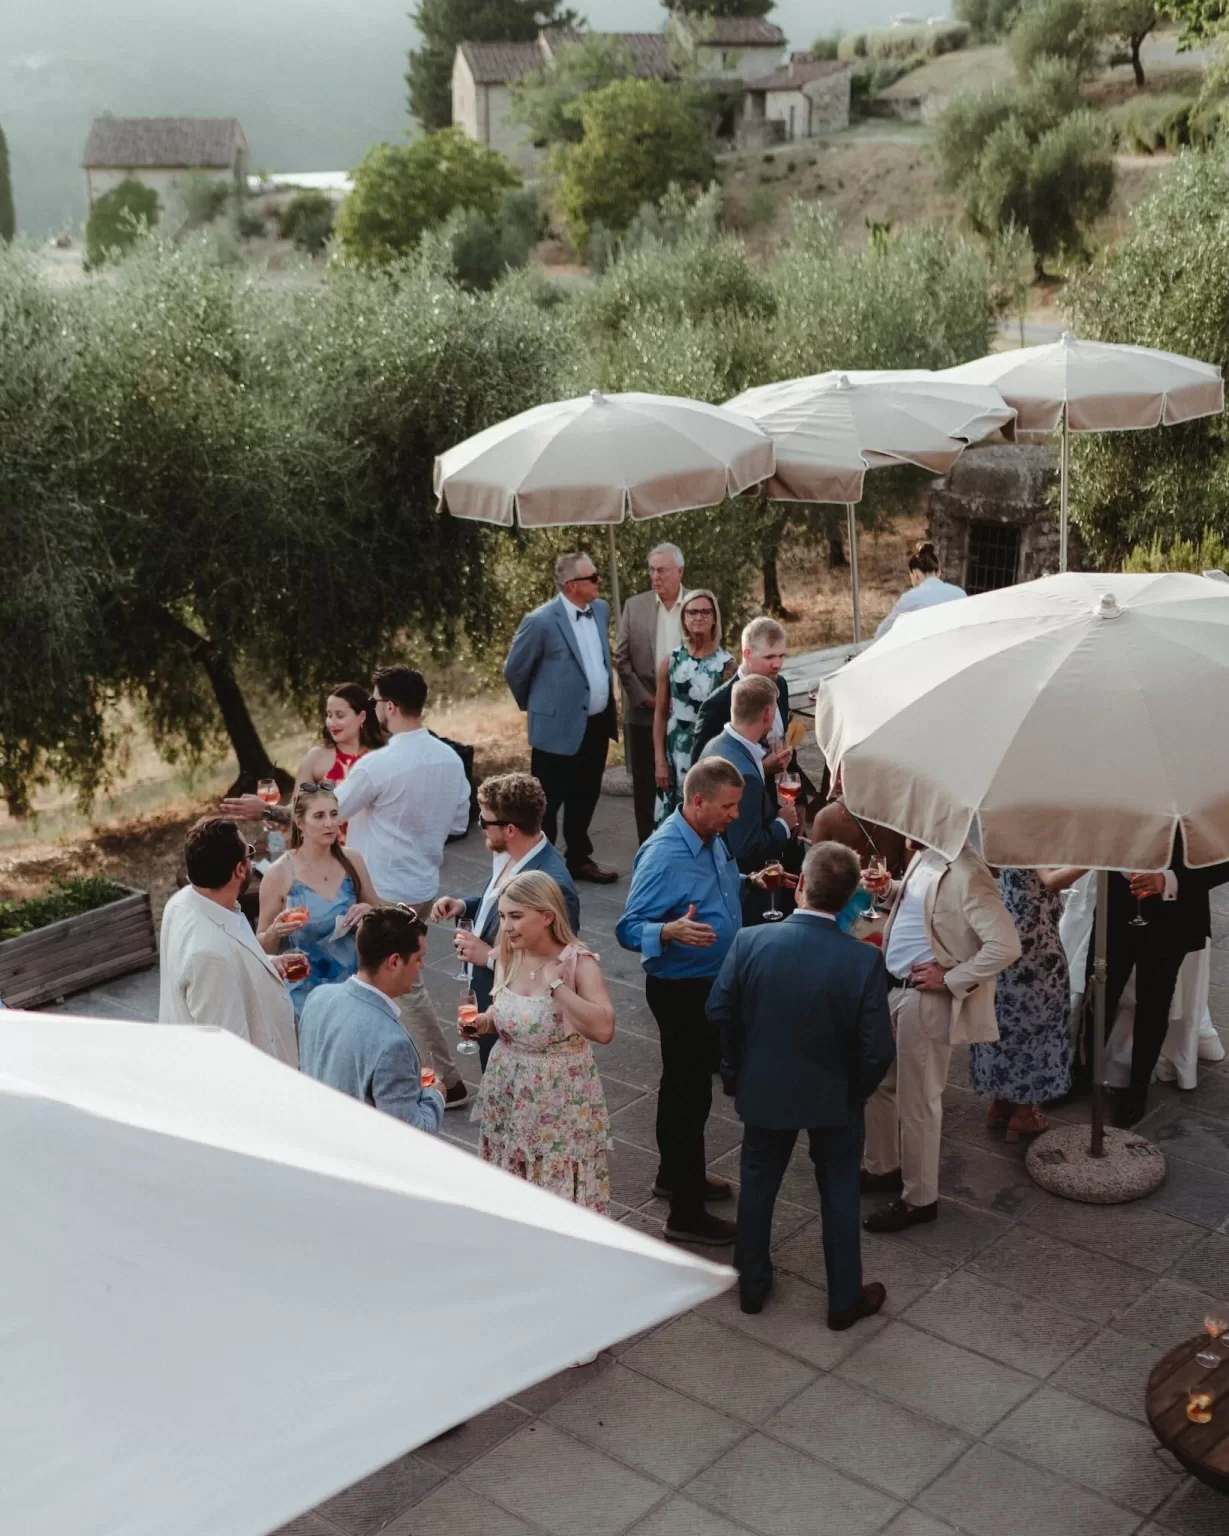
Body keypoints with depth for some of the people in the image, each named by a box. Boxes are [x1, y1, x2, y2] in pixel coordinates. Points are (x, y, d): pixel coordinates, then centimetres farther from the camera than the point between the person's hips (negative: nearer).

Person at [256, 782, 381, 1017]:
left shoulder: (352, 861, -4)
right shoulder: (279, 874, -12)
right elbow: (263, 947, -4)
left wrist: (368, 911, -11)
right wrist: (275, 931, -24)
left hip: (353, 986, 3)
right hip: (306, 993, -3)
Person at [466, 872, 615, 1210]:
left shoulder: (578, 963, -19)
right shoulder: (508, 956, -1)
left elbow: (604, 1029, -32)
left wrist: (555, 983, -30)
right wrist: (482, 1023, -5)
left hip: (559, 1099, -5)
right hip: (508, 1092, 6)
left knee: (559, 1197, 4)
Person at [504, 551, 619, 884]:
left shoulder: (601, 610, 4)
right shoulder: (542, 621, -17)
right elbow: (514, 670, -5)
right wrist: (536, 706, 9)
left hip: (596, 724, 7)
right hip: (559, 727, -7)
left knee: (585, 798, 18)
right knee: (548, 802, 3)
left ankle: (579, 858, 31)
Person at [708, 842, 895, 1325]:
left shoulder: (750, 941, -21)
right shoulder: (864, 960, -24)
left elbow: (719, 1013, -10)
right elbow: (878, 1050, -20)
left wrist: (741, 1067, 7)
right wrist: (858, 1088, 1)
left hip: (764, 1087, 1)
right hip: (834, 1097, -1)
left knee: (758, 1181, 23)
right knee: (840, 1193, 19)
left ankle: (752, 1284, 38)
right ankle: (844, 1299, 34)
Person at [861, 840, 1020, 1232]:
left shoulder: (965, 874, -25)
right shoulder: (923, 856, 3)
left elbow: (1006, 946, -28)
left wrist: (950, 980, -21)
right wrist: (888, 889, 3)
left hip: (926, 997, -9)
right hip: (893, 986, 9)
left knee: (916, 1100, 4)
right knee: (879, 1081, 21)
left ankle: (919, 1198, 20)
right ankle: (884, 1167, 40)